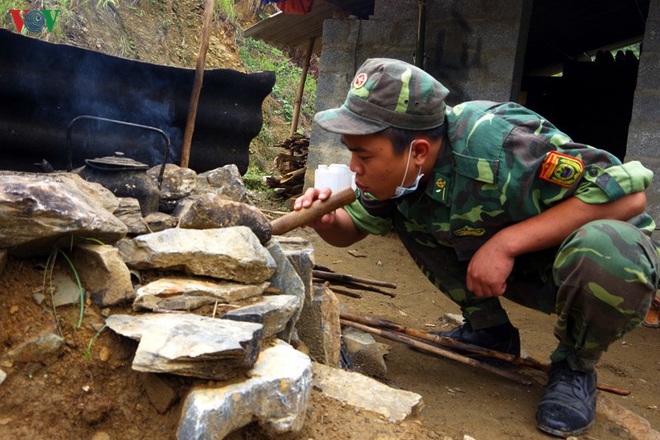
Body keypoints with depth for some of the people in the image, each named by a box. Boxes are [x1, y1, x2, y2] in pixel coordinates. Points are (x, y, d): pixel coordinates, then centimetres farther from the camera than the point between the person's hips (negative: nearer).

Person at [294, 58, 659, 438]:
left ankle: (576, 365, -7)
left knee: (601, 252, -40)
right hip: (511, 265, 6)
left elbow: (629, 194, -32)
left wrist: (506, 242, -35)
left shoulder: (496, 144, -35)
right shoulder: (399, 170, -12)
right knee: (402, 211, -7)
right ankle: (489, 329, 7)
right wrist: (327, 222, -21)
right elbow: (353, 227, 3)